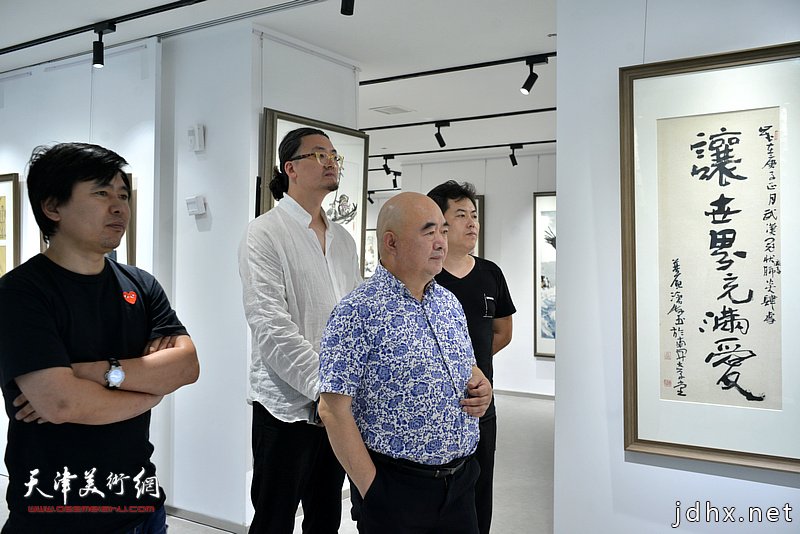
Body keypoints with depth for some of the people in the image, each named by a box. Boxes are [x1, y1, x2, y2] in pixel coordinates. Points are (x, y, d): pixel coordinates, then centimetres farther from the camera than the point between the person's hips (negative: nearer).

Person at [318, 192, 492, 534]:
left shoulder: (450, 303, 7)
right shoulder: (356, 313, -16)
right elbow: (334, 410, -17)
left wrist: (482, 385, -1)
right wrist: (373, 492, -16)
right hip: (395, 489, -6)